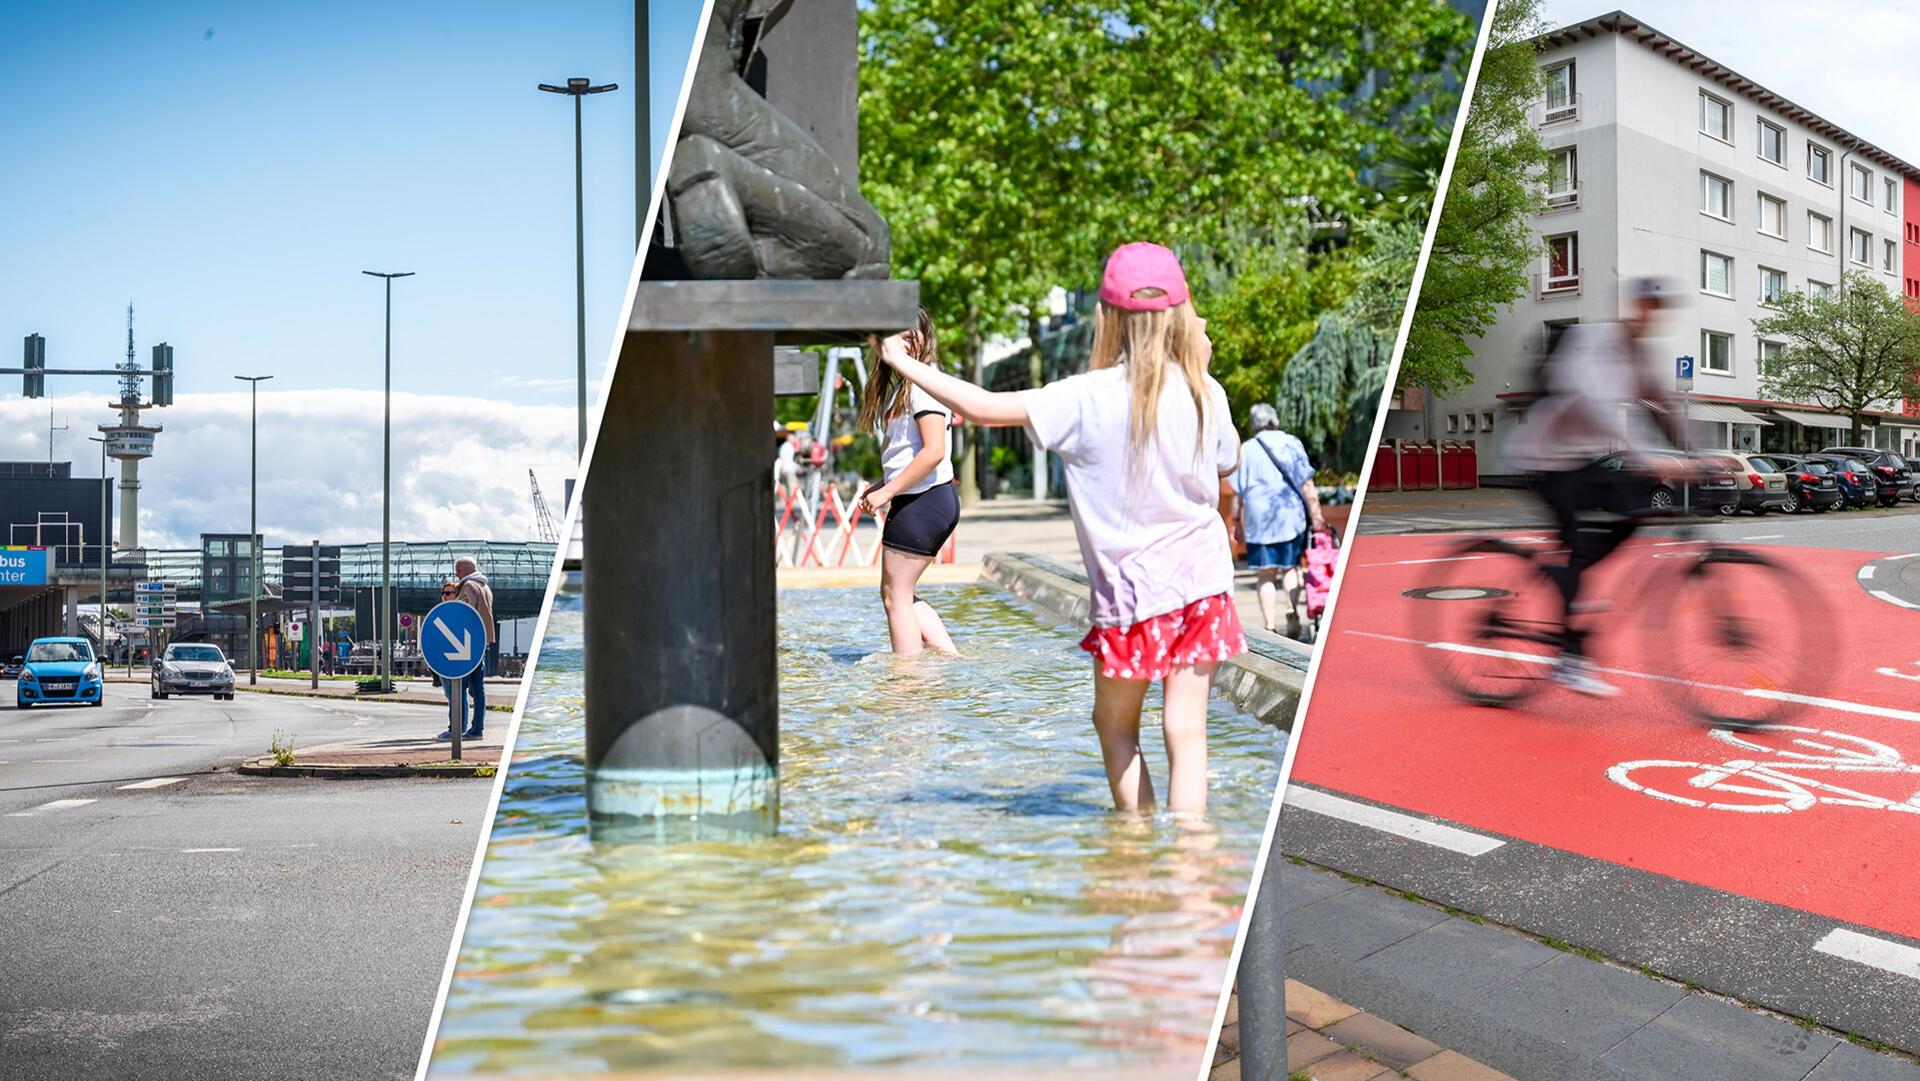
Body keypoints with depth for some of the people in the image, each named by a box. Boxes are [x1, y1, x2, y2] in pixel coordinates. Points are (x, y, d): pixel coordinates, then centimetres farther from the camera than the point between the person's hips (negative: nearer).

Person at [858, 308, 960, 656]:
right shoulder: (900, 384, 18)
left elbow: (934, 452, -22)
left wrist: (886, 493, -18)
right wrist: (881, 486, 9)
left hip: (923, 501, -10)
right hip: (918, 501, 10)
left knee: (895, 594, -2)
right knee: (899, 594, 16)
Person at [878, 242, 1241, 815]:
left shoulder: (1088, 398, -15)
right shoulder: (1205, 394, -2)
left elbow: (984, 407, -16)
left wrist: (904, 363, -4)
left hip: (1132, 586, -3)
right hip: (1202, 577, 3)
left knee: (1115, 726, 16)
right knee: (1186, 729, 3)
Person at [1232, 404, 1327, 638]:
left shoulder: (1246, 449, 5)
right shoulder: (1291, 443, 3)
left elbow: (1238, 491, 5)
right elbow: (1306, 484, -2)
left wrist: (1239, 522, 12)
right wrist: (1316, 515, 1)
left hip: (1258, 518, 0)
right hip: (1291, 515, 0)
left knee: (1266, 574, 3)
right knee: (1290, 566, 14)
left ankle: (1270, 626, -1)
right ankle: (1292, 608, -10)